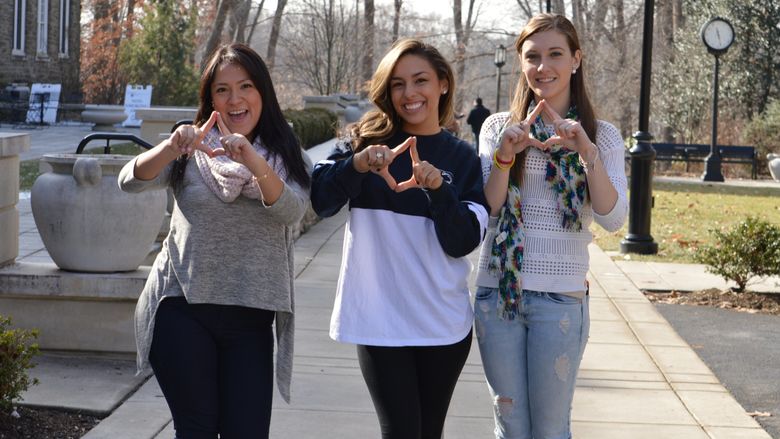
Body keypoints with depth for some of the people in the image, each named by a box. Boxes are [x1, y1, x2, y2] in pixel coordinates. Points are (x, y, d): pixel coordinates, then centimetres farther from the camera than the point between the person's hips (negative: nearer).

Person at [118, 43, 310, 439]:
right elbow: (130, 181, -12)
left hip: (250, 317, 1)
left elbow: (291, 212, -15)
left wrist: (253, 162, -33)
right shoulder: (192, 152, 4)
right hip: (183, 310, -1)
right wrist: (171, 147, -32)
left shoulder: (283, 155, 6)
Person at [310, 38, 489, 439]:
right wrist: (357, 164, -27)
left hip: (444, 321, 2)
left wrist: (438, 188, -19)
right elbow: (319, 201, -11)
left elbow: (463, 244, -5)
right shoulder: (367, 140, 2)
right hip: (381, 319, -2)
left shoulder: (463, 158, 4)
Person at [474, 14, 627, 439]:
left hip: (560, 296, -1)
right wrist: (504, 156, -19)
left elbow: (613, 219, -9)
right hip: (497, 290, 1)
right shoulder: (498, 127, 6)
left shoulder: (601, 135, 3)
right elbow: (486, 209, -3)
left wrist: (588, 153, -22)